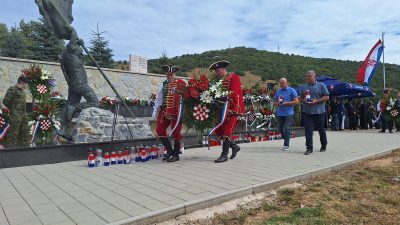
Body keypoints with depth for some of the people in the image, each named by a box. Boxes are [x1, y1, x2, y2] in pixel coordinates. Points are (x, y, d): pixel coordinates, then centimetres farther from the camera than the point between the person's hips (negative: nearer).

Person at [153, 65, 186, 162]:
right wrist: (155, 110, 11)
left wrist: (182, 112, -11)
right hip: (164, 111, 6)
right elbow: (159, 98, 15)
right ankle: (169, 150, 20)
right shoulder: (164, 84, 12)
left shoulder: (180, 83, -5)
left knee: (175, 132, 1)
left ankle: (176, 155, 16)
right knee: (159, 130, 4)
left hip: (176, 112, -6)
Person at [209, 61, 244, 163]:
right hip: (221, 109, 8)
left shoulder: (233, 77, -4)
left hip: (231, 109, -7)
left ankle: (224, 155, 2)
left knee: (226, 131, -7)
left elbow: (233, 93, -16)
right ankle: (234, 146, 24)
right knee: (218, 131, 7)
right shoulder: (218, 80, 16)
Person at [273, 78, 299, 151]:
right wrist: (277, 103, -4)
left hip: (288, 113, -5)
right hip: (279, 113, 5)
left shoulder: (292, 90, 0)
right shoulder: (278, 91, 14)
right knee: (280, 129, 9)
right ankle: (286, 141, 27)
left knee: (287, 129, -7)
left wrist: (286, 103, -15)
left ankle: (286, 145, 1)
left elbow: (296, 101, -5)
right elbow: (275, 102, 20)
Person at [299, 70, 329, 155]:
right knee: (308, 130, -4)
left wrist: (316, 101, -16)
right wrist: (303, 100, -6)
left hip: (319, 111, -2)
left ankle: (324, 145, 31)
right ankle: (309, 148, 0)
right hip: (307, 111, 3)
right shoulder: (303, 87, 11)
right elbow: (301, 97, 17)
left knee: (321, 129, 10)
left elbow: (326, 97, -3)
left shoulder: (321, 85, 0)